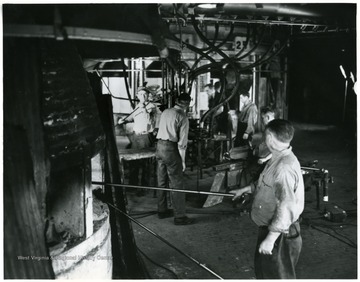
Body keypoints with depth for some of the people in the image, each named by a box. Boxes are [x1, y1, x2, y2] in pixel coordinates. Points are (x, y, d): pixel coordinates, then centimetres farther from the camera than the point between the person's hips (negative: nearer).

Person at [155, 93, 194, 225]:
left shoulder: (165, 112, 8)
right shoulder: (183, 118, -12)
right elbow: (182, 141, -13)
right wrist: (183, 160, -7)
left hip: (159, 146, 7)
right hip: (171, 149, -7)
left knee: (162, 181, 18)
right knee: (177, 184, -1)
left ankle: (162, 210, 30)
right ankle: (180, 216, 4)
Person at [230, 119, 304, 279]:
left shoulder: (285, 167, -28)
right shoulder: (278, 159, 5)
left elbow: (286, 208, -30)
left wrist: (270, 239, -27)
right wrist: (245, 189, 25)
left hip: (279, 235, -9)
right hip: (269, 228, 9)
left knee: (277, 275, 8)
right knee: (263, 270, 24)